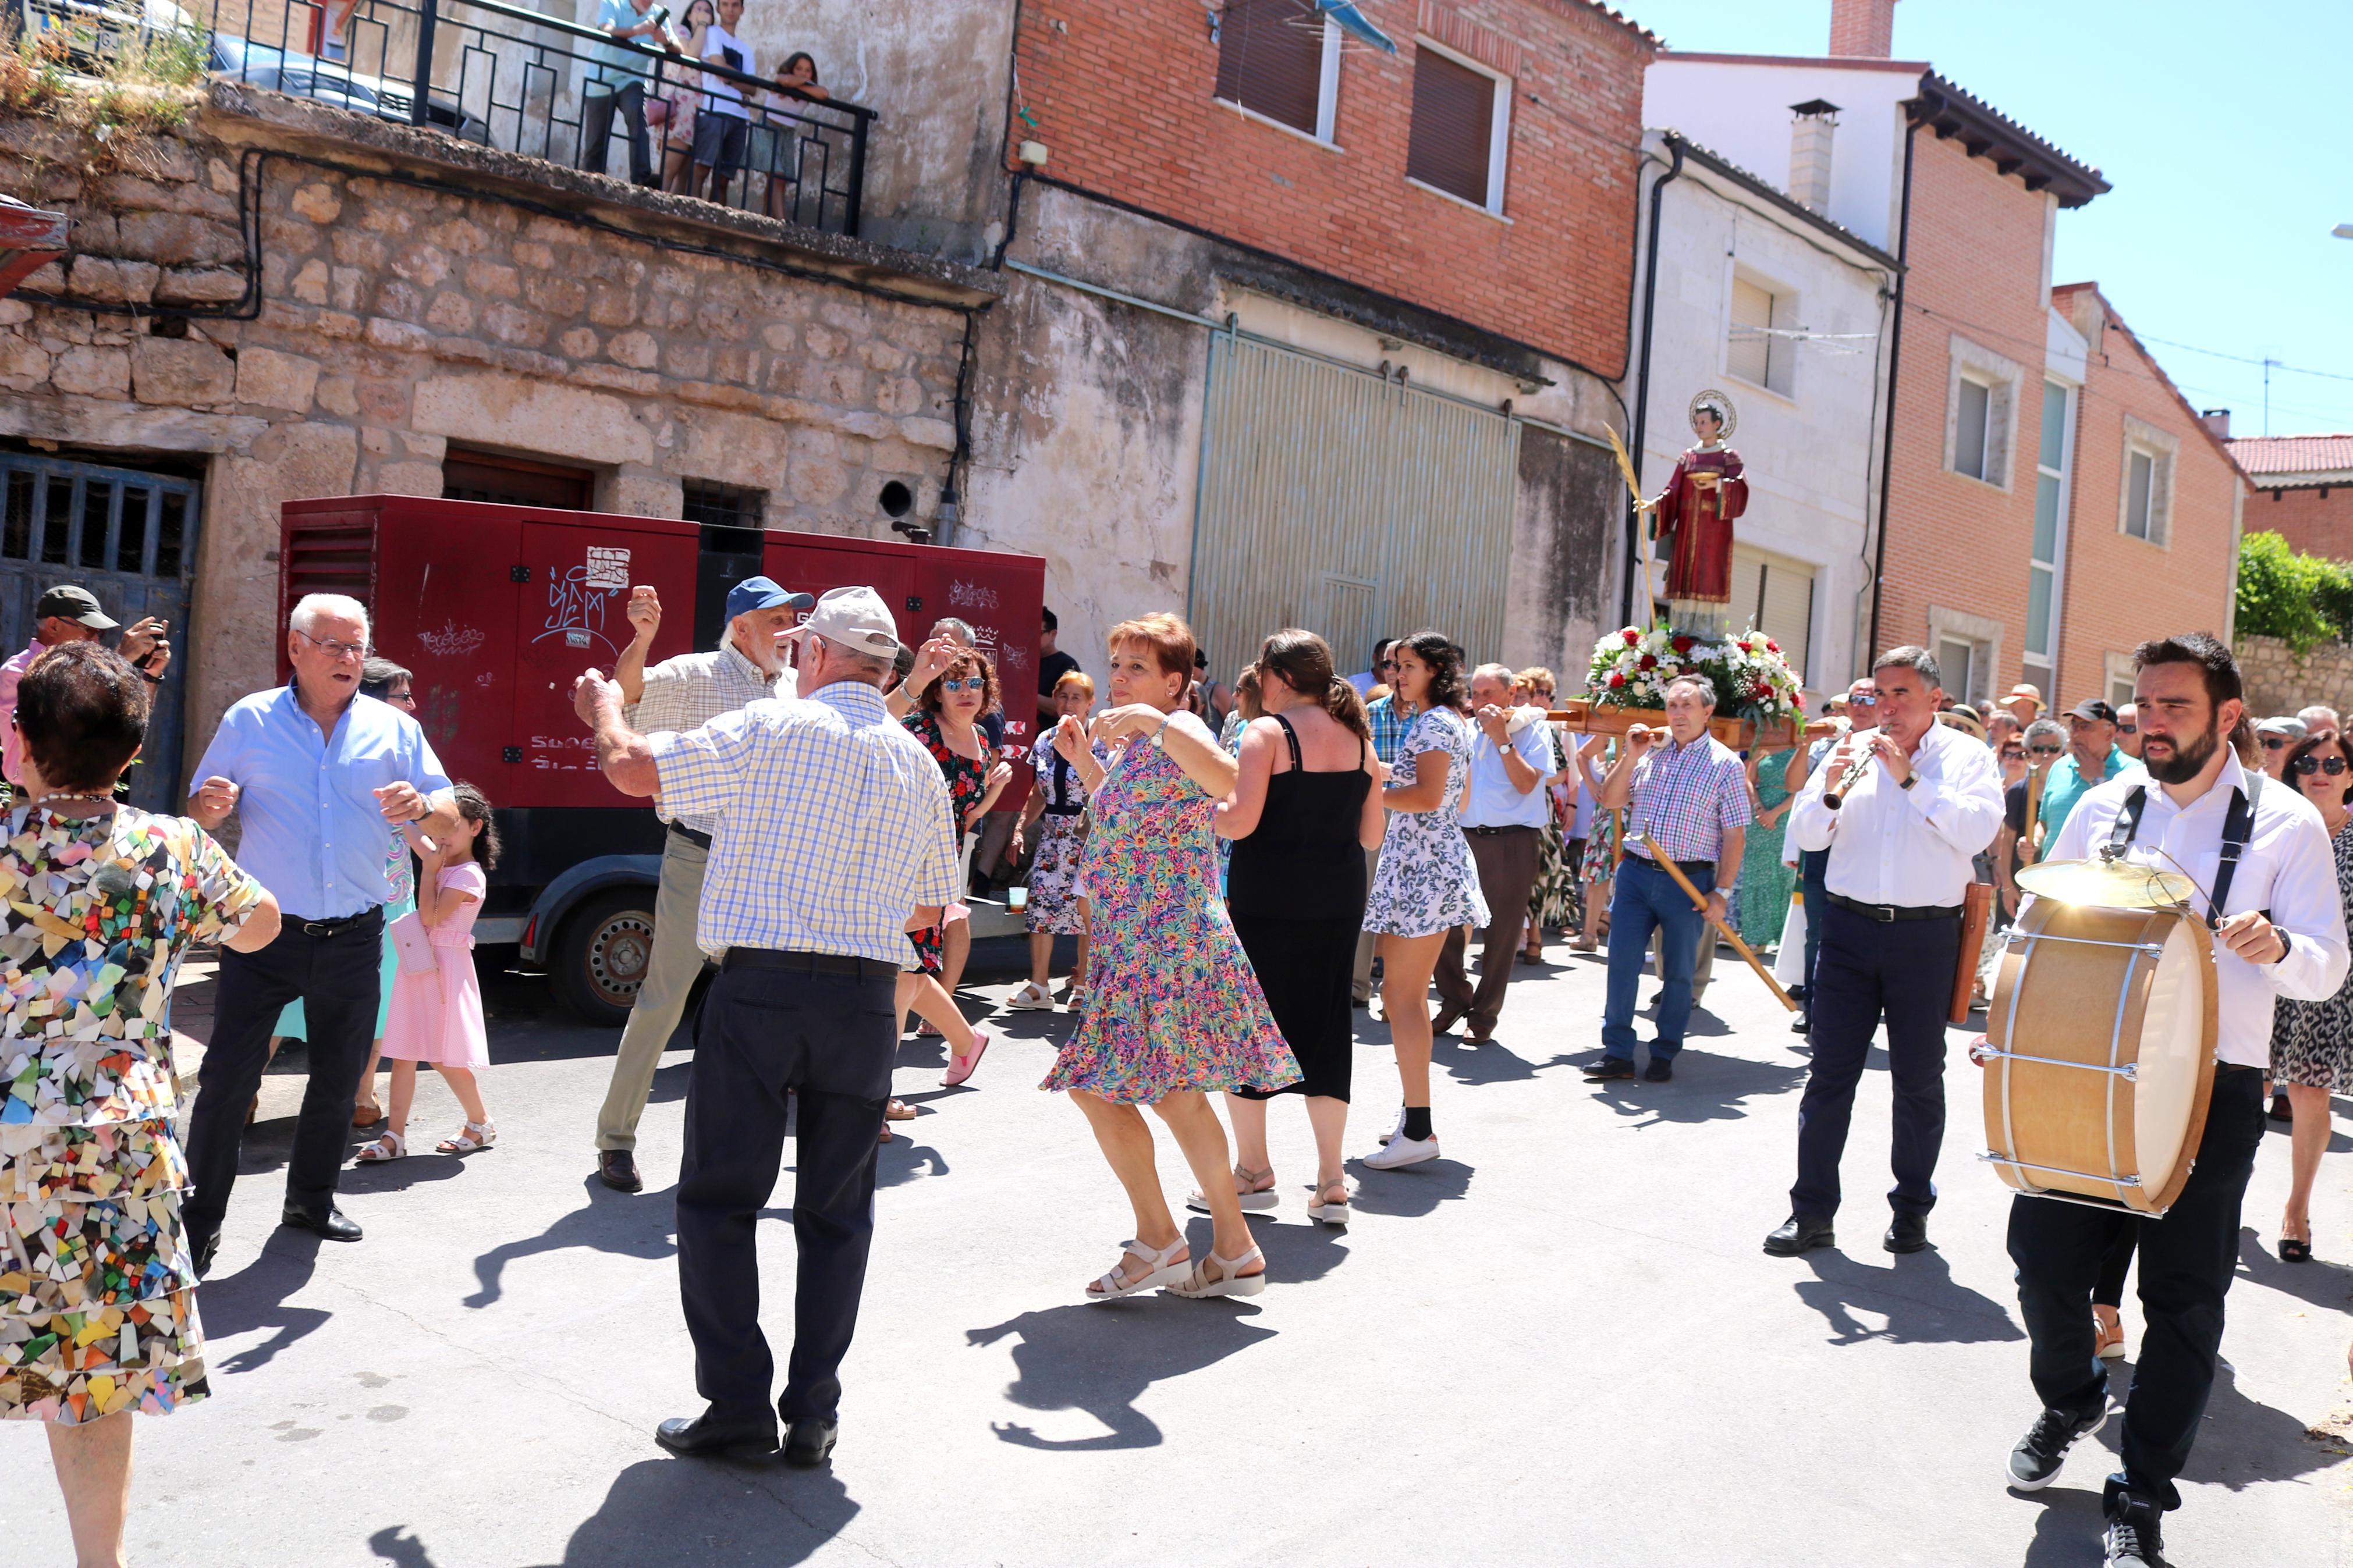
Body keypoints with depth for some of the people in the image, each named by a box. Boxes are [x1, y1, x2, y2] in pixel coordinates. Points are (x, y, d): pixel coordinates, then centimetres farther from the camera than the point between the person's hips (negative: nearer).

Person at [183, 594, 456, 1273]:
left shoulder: (394, 729, 4)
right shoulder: (249, 720, 2)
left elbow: (450, 821, 2)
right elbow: (200, 815, 7)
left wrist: (424, 806, -21)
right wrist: (211, 807, -17)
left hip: (353, 938, 2)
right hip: (264, 936, -2)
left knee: (339, 1080, 13)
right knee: (228, 1078, -4)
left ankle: (312, 1200, 31)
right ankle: (200, 1220, 7)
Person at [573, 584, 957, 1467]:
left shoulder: (775, 729, -5)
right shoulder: (921, 765, 10)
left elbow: (632, 768, -4)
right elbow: (929, 908, 17)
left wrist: (603, 708, 17)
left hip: (760, 987, -4)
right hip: (866, 1000, 4)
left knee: (719, 1202, 8)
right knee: (836, 1212, 12)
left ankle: (738, 1405, 11)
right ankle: (813, 1416, 15)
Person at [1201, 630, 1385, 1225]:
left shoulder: (1268, 733, -8)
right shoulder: (1359, 738, 9)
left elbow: (1240, 821, -17)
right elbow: (1372, 836, 11)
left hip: (1267, 901, -5)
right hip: (1339, 902, 6)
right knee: (1324, 1028, 11)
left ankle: (1253, 1172, 14)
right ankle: (1331, 1184, 10)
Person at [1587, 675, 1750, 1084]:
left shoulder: (1725, 764, -2)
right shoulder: (1649, 751, 9)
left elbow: (1735, 835, -4)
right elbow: (1610, 800, 6)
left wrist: (1720, 892, -9)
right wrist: (1630, 756, -6)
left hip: (1688, 881, -3)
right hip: (1635, 873, 3)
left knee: (1678, 972, 7)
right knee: (1622, 963, 0)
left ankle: (1664, 1055, 19)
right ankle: (1617, 1054, 7)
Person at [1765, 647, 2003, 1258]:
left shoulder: (1967, 756, 3)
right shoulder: (1854, 749, 9)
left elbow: (1979, 830, -14)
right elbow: (1806, 836, 5)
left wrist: (1911, 779, -17)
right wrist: (1830, 791, -14)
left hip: (1926, 937, -2)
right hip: (1850, 928, 2)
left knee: (1919, 1080, 7)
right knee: (1829, 1073, 1)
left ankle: (1912, 1208, 22)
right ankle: (1812, 1210, 8)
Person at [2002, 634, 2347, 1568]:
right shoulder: (2102, 807, 7)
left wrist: (2277, 948, -26)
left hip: (2210, 1091, -3)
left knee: (2184, 1297, 1)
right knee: (2043, 1252, 4)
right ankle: (2068, 1401, 35)